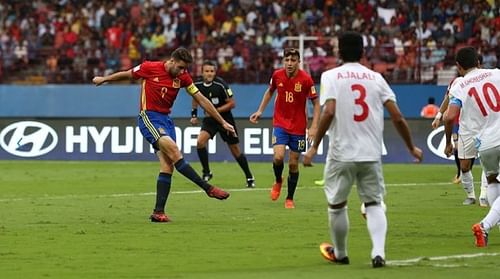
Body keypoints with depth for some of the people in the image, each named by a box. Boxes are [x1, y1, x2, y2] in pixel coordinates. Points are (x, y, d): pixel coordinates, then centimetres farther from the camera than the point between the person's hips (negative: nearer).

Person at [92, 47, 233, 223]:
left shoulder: (183, 77, 1)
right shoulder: (150, 68, -10)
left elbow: (201, 100, 5)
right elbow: (126, 75, 7)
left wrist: (222, 122, 4)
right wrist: (103, 79, 22)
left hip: (166, 119, 5)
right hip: (149, 118, -5)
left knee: (167, 166, -6)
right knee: (173, 150, -25)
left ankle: (158, 212, -2)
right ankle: (208, 188, -25)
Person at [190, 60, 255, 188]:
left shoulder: (220, 85, -21)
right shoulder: (198, 85, -7)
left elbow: (232, 103, -15)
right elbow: (196, 99, 16)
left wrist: (216, 110, -23)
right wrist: (194, 114, 8)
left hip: (225, 118, -3)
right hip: (209, 120, 3)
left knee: (235, 150, 4)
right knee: (200, 141, -21)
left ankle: (249, 177, 21)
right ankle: (206, 173, -4)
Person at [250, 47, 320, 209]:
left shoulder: (306, 79, -15)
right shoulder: (277, 75, -6)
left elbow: (316, 103, -7)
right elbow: (269, 92, 15)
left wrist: (314, 127, -16)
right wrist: (260, 111, 8)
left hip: (298, 127, -1)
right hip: (280, 124, 1)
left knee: (293, 164, 4)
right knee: (278, 157, -18)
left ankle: (290, 198, 20)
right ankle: (278, 181, 14)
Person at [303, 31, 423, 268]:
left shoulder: (331, 76, -1)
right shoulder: (375, 78, 7)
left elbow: (329, 112, -16)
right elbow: (397, 117, 2)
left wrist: (314, 146, -12)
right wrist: (411, 147, 14)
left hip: (341, 154, -2)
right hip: (371, 154, 2)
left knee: (336, 204, 15)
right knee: (374, 203, 9)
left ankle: (340, 254, 28)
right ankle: (378, 252, -12)